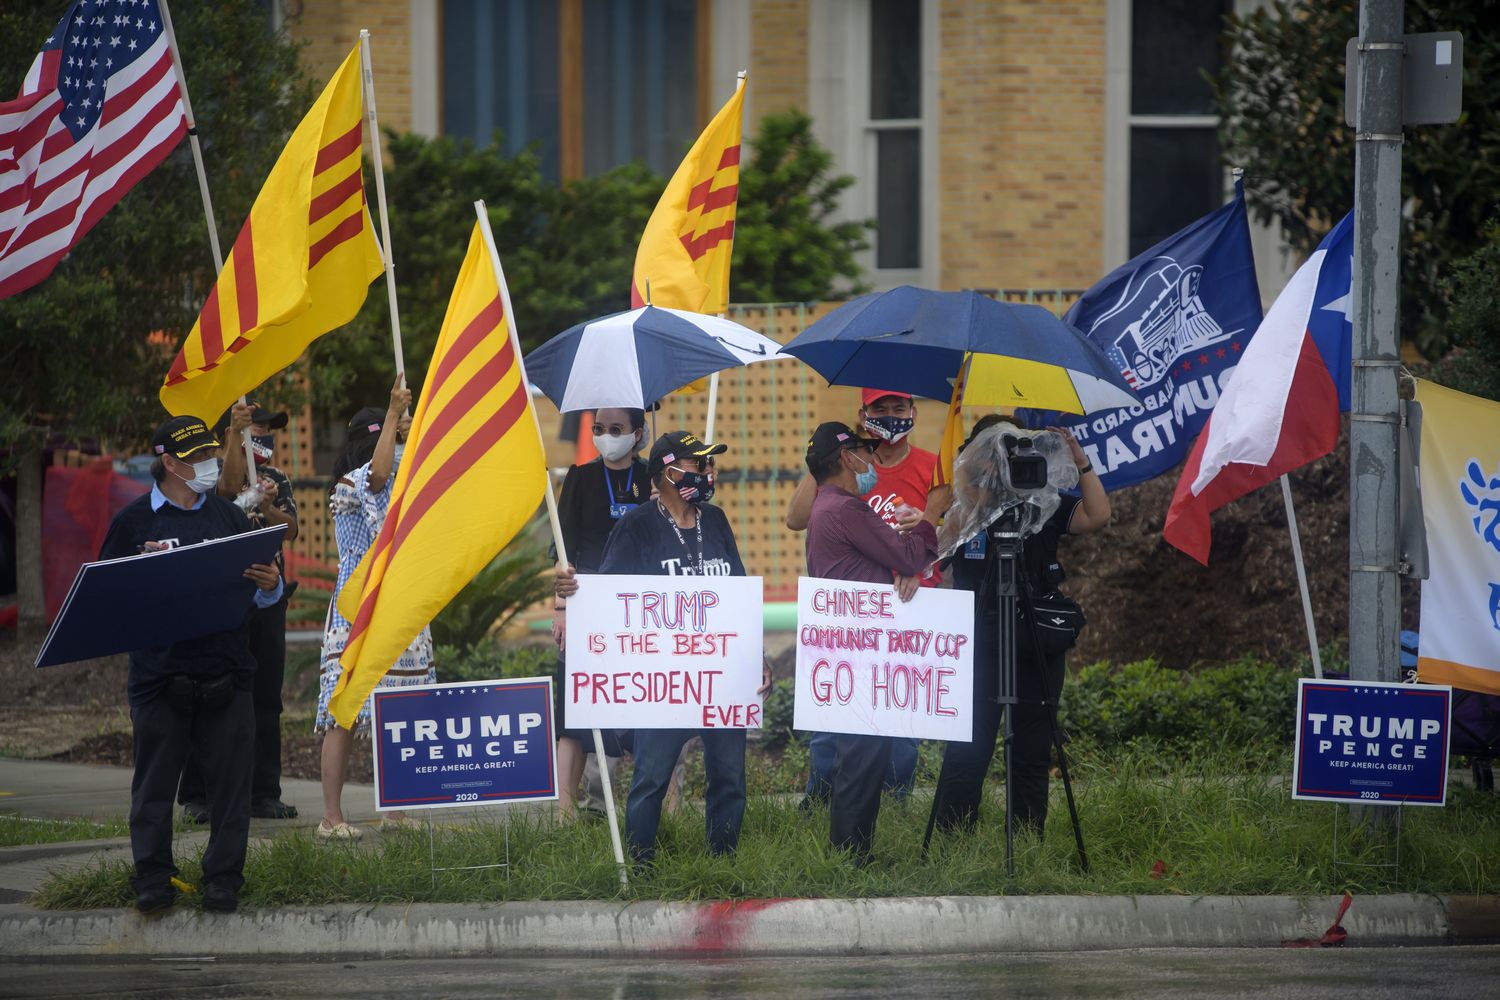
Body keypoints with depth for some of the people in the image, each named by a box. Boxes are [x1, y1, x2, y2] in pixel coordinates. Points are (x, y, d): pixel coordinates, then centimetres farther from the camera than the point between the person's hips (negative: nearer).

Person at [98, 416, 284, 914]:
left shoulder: (229, 516, 12)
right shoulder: (135, 520, 4)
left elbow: (259, 595, 16)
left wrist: (270, 586, -7)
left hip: (226, 675, 2)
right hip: (158, 673, -2)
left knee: (229, 780, 1)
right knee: (155, 782, 1)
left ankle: (223, 880, 8)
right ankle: (153, 878, 8)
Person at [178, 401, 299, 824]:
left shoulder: (277, 480, 15)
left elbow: (289, 530, 3)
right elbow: (229, 487, -24)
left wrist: (268, 507, -17)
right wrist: (237, 430, -30)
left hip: (267, 598, 6)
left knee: (265, 701, 7)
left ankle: (263, 793, 12)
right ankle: (198, 796, -5)